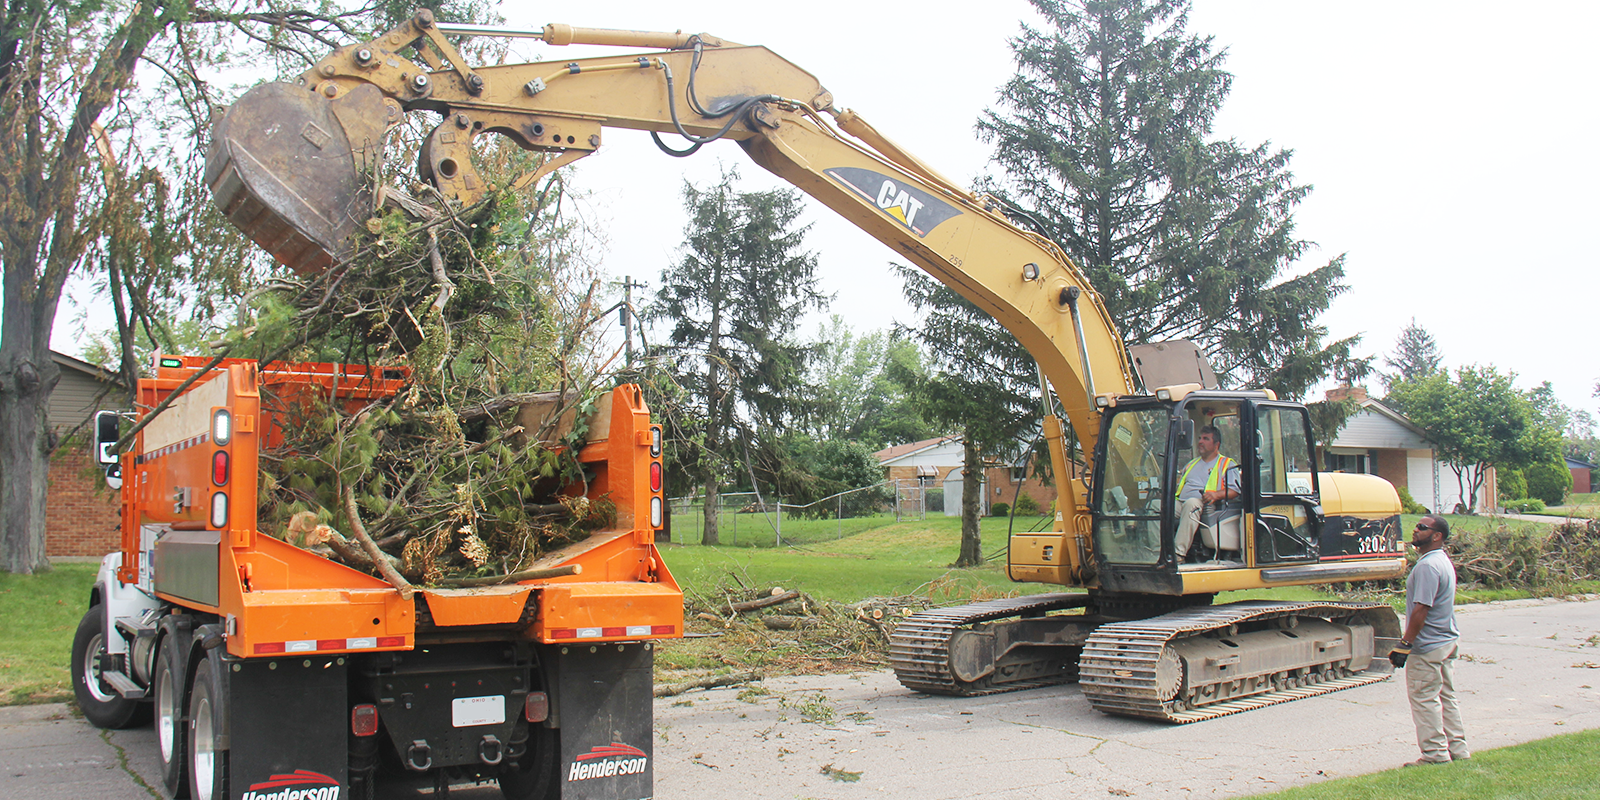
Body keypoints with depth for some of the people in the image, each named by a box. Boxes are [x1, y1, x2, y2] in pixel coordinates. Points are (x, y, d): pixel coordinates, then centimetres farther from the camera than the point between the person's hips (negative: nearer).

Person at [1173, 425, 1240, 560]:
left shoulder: (1227, 464, 17)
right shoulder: (1192, 463, 34)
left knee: (1191, 503, -42)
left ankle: (1179, 553, -49)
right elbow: (1179, 486, 33)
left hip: (1204, 506, -5)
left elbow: (1235, 490, 4)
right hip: (1180, 502, 5)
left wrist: (1216, 494, -17)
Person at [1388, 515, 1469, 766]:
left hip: (1428, 646, -10)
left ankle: (1435, 754, 1)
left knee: (1424, 699, -3)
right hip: (1448, 641, 10)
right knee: (1446, 698, 14)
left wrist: (1404, 644, -21)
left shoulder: (1428, 566, -19)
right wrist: (1408, 641, 18)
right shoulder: (1444, 561, 14)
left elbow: (1421, 609, -24)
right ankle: (1457, 750, 19)